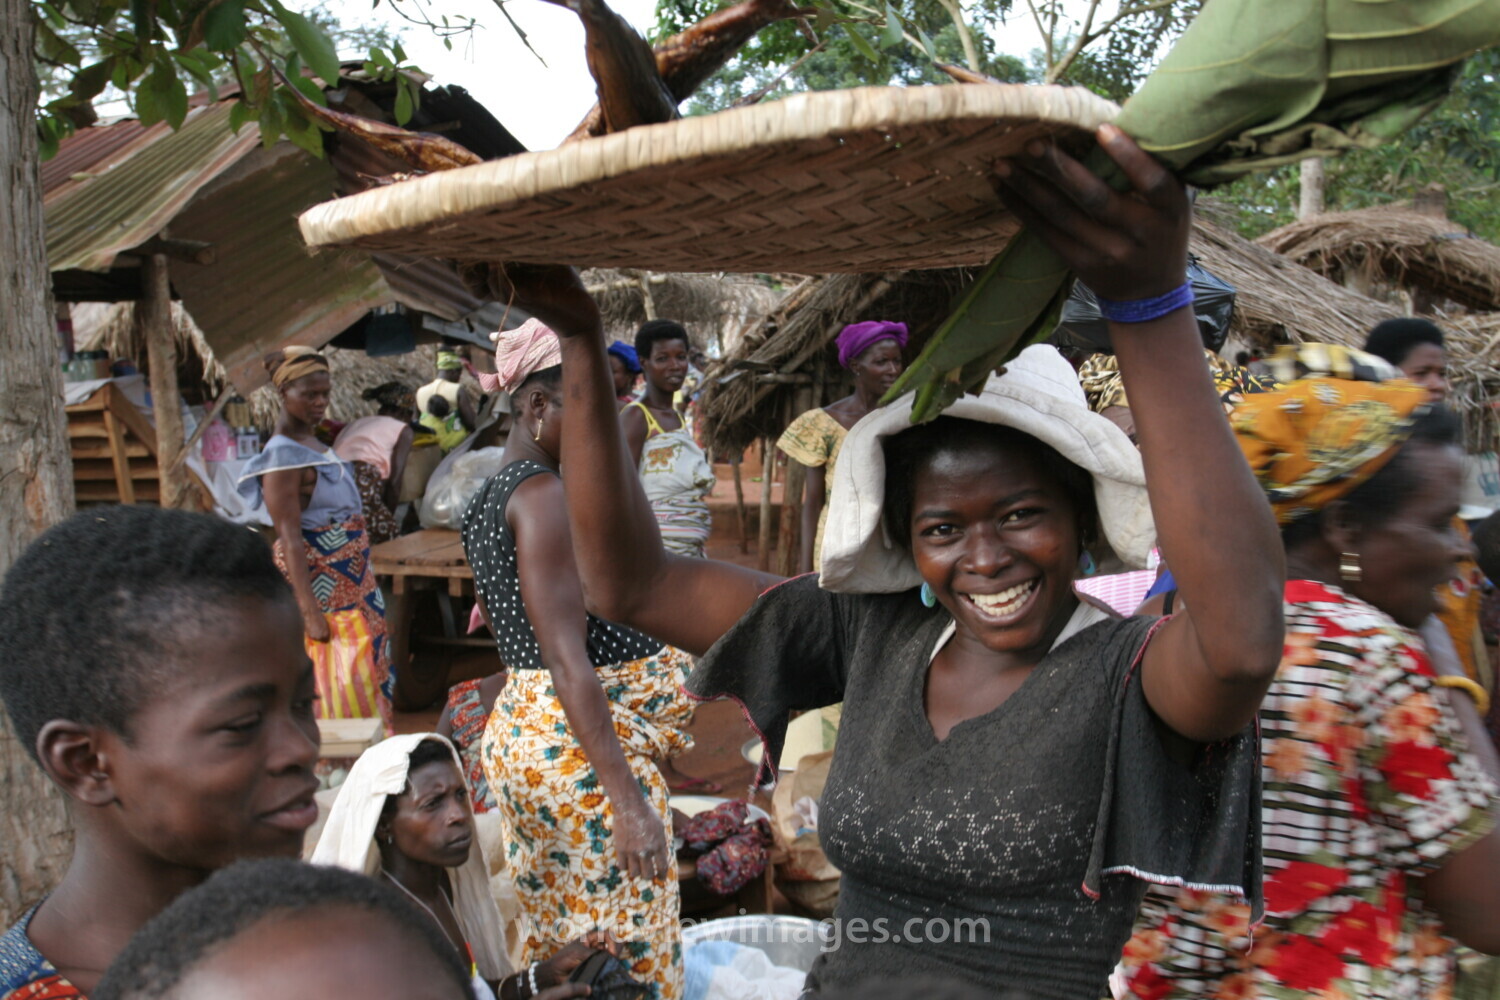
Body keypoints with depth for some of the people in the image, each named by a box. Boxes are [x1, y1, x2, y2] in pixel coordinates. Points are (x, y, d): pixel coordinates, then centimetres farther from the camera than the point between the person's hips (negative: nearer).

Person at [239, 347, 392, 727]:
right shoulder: (283, 455, -18)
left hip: (353, 580, 9)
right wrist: (310, 612, -26)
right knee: (338, 685, -4)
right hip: (319, 585, -9)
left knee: (366, 680, 14)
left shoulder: (312, 443, 9)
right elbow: (289, 537, -23)